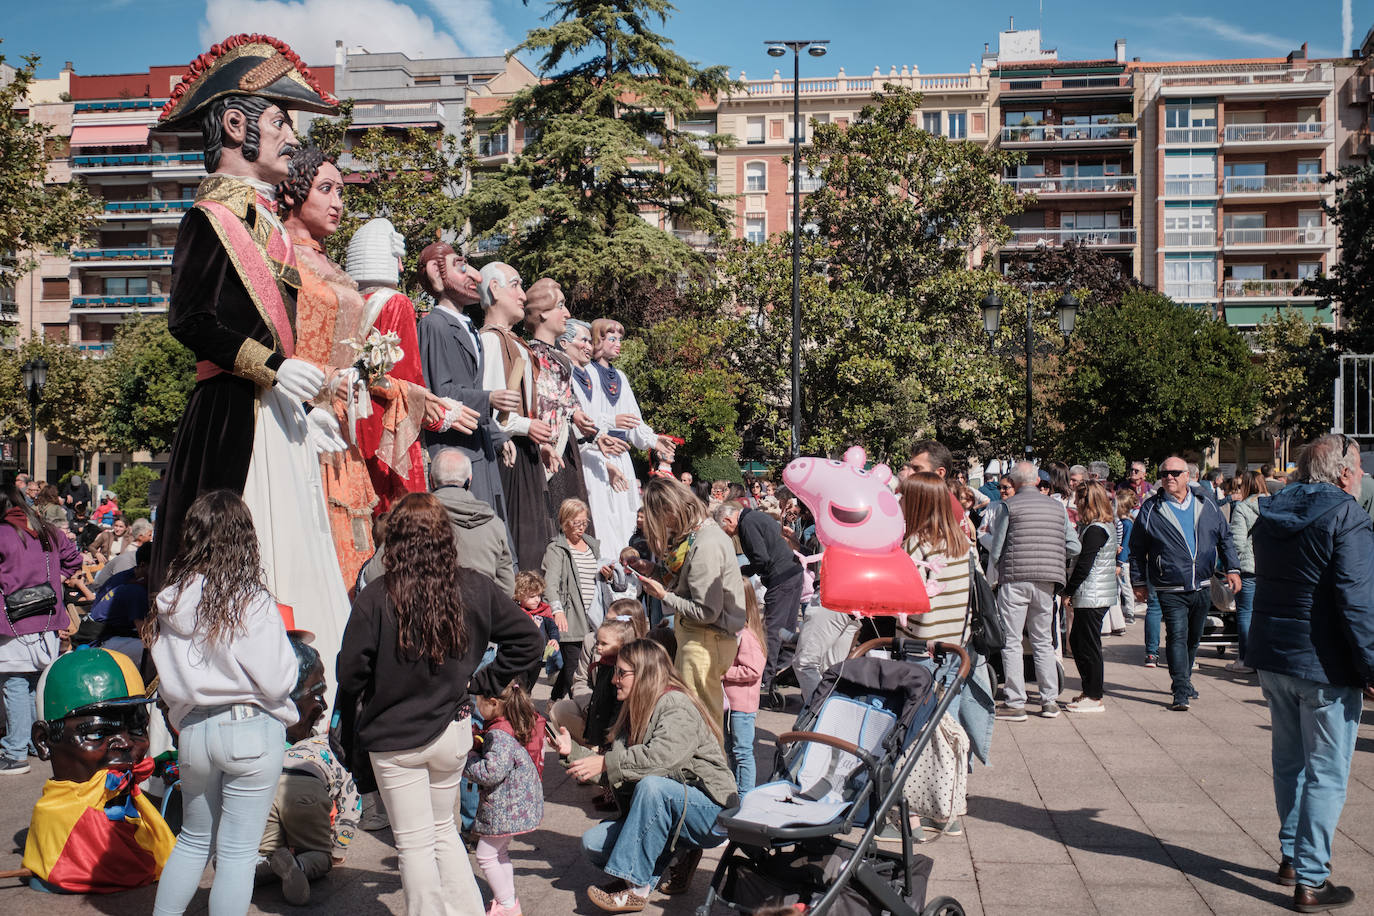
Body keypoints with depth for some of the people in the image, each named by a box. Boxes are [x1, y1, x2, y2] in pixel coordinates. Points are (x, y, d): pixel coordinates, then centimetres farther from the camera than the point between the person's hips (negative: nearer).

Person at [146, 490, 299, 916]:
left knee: (194, 839, 23)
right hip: (251, 730, -5)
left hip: (193, 729, 5)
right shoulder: (253, 602, -17)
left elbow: (167, 682, 7)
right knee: (237, 851, 5)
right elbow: (276, 681, -14)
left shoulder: (171, 599, -1)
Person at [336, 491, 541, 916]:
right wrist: (482, 682, 6)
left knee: (415, 843, 9)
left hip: (394, 738, -4)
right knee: (443, 829, 23)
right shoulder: (474, 589, -6)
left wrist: (381, 693, 8)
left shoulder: (376, 598, -17)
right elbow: (528, 639, 1)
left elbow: (350, 677, -13)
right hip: (453, 730, 4)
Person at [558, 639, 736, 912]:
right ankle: (675, 857, 2)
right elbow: (616, 761, 9)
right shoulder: (635, 712, 13)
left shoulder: (676, 704, -14)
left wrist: (606, 763, -26)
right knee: (593, 843, -7)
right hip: (664, 816, 9)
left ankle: (637, 888, -30)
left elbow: (662, 756, -31)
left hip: (710, 812, -9)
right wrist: (572, 751, 1)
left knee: (652, 784, -37)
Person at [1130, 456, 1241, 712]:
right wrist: (1138, 582, 4)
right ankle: (1181, 692, -11)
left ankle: (1183, 680, 33)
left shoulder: (1206, 505, 5)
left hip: (1202, 587, 4)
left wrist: (1232, 569, 6)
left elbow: (1225, 538, 15)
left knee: (1194, 637, 15)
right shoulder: (1151, 509, -1)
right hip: (1171, 591, -4)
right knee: (1177, 636, -12)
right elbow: (1137, 550, 5)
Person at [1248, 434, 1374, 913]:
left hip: (1271, 657, 7)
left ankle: (1292, 856, 30)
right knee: (1326, 774, 0)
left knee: (1289, 761, 20)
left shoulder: (1271, 512, 9)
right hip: (1323, 663, -7)